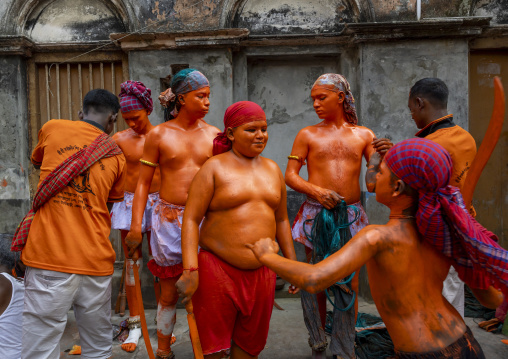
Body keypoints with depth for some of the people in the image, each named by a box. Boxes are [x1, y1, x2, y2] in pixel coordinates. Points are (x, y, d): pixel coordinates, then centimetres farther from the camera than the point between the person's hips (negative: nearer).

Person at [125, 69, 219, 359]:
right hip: (169, 218, 0)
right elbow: (144, 183, 2)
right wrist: (136, 226, -3)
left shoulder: (215, 135, 4)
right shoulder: (159, 135, 0)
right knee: (169, 292, 11)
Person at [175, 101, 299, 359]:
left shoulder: (272, 169, 9)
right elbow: (190, 219, -10)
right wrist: (190, 270, -18)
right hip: (217, 268, -4)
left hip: (262, 272, 4)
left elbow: (281, 220, 15)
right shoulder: (214, 167, -5)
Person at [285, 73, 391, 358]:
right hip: (316, 214, -1)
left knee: (350, 286, 5)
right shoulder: (307, 135, 6)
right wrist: (315, 190, -15)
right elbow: (290, 175, 2)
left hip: (352, 215, 1)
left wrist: (386, 156, -14)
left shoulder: (363, 135, 10)